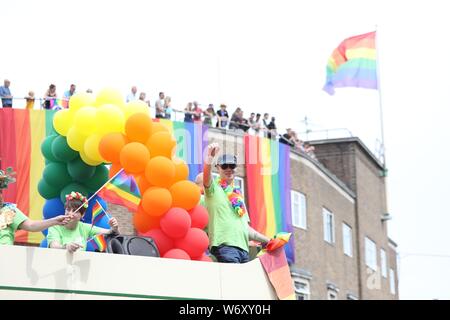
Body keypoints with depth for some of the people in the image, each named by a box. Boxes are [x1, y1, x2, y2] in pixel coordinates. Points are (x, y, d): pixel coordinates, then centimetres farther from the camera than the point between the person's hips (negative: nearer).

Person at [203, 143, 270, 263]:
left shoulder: (238, 194, 27)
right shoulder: (214, 187, 9)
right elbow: (206, 175, -15)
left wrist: (267, 241, 26)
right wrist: (210, 157, -34)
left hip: (243, 247, 6)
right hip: (224, 245, -6)